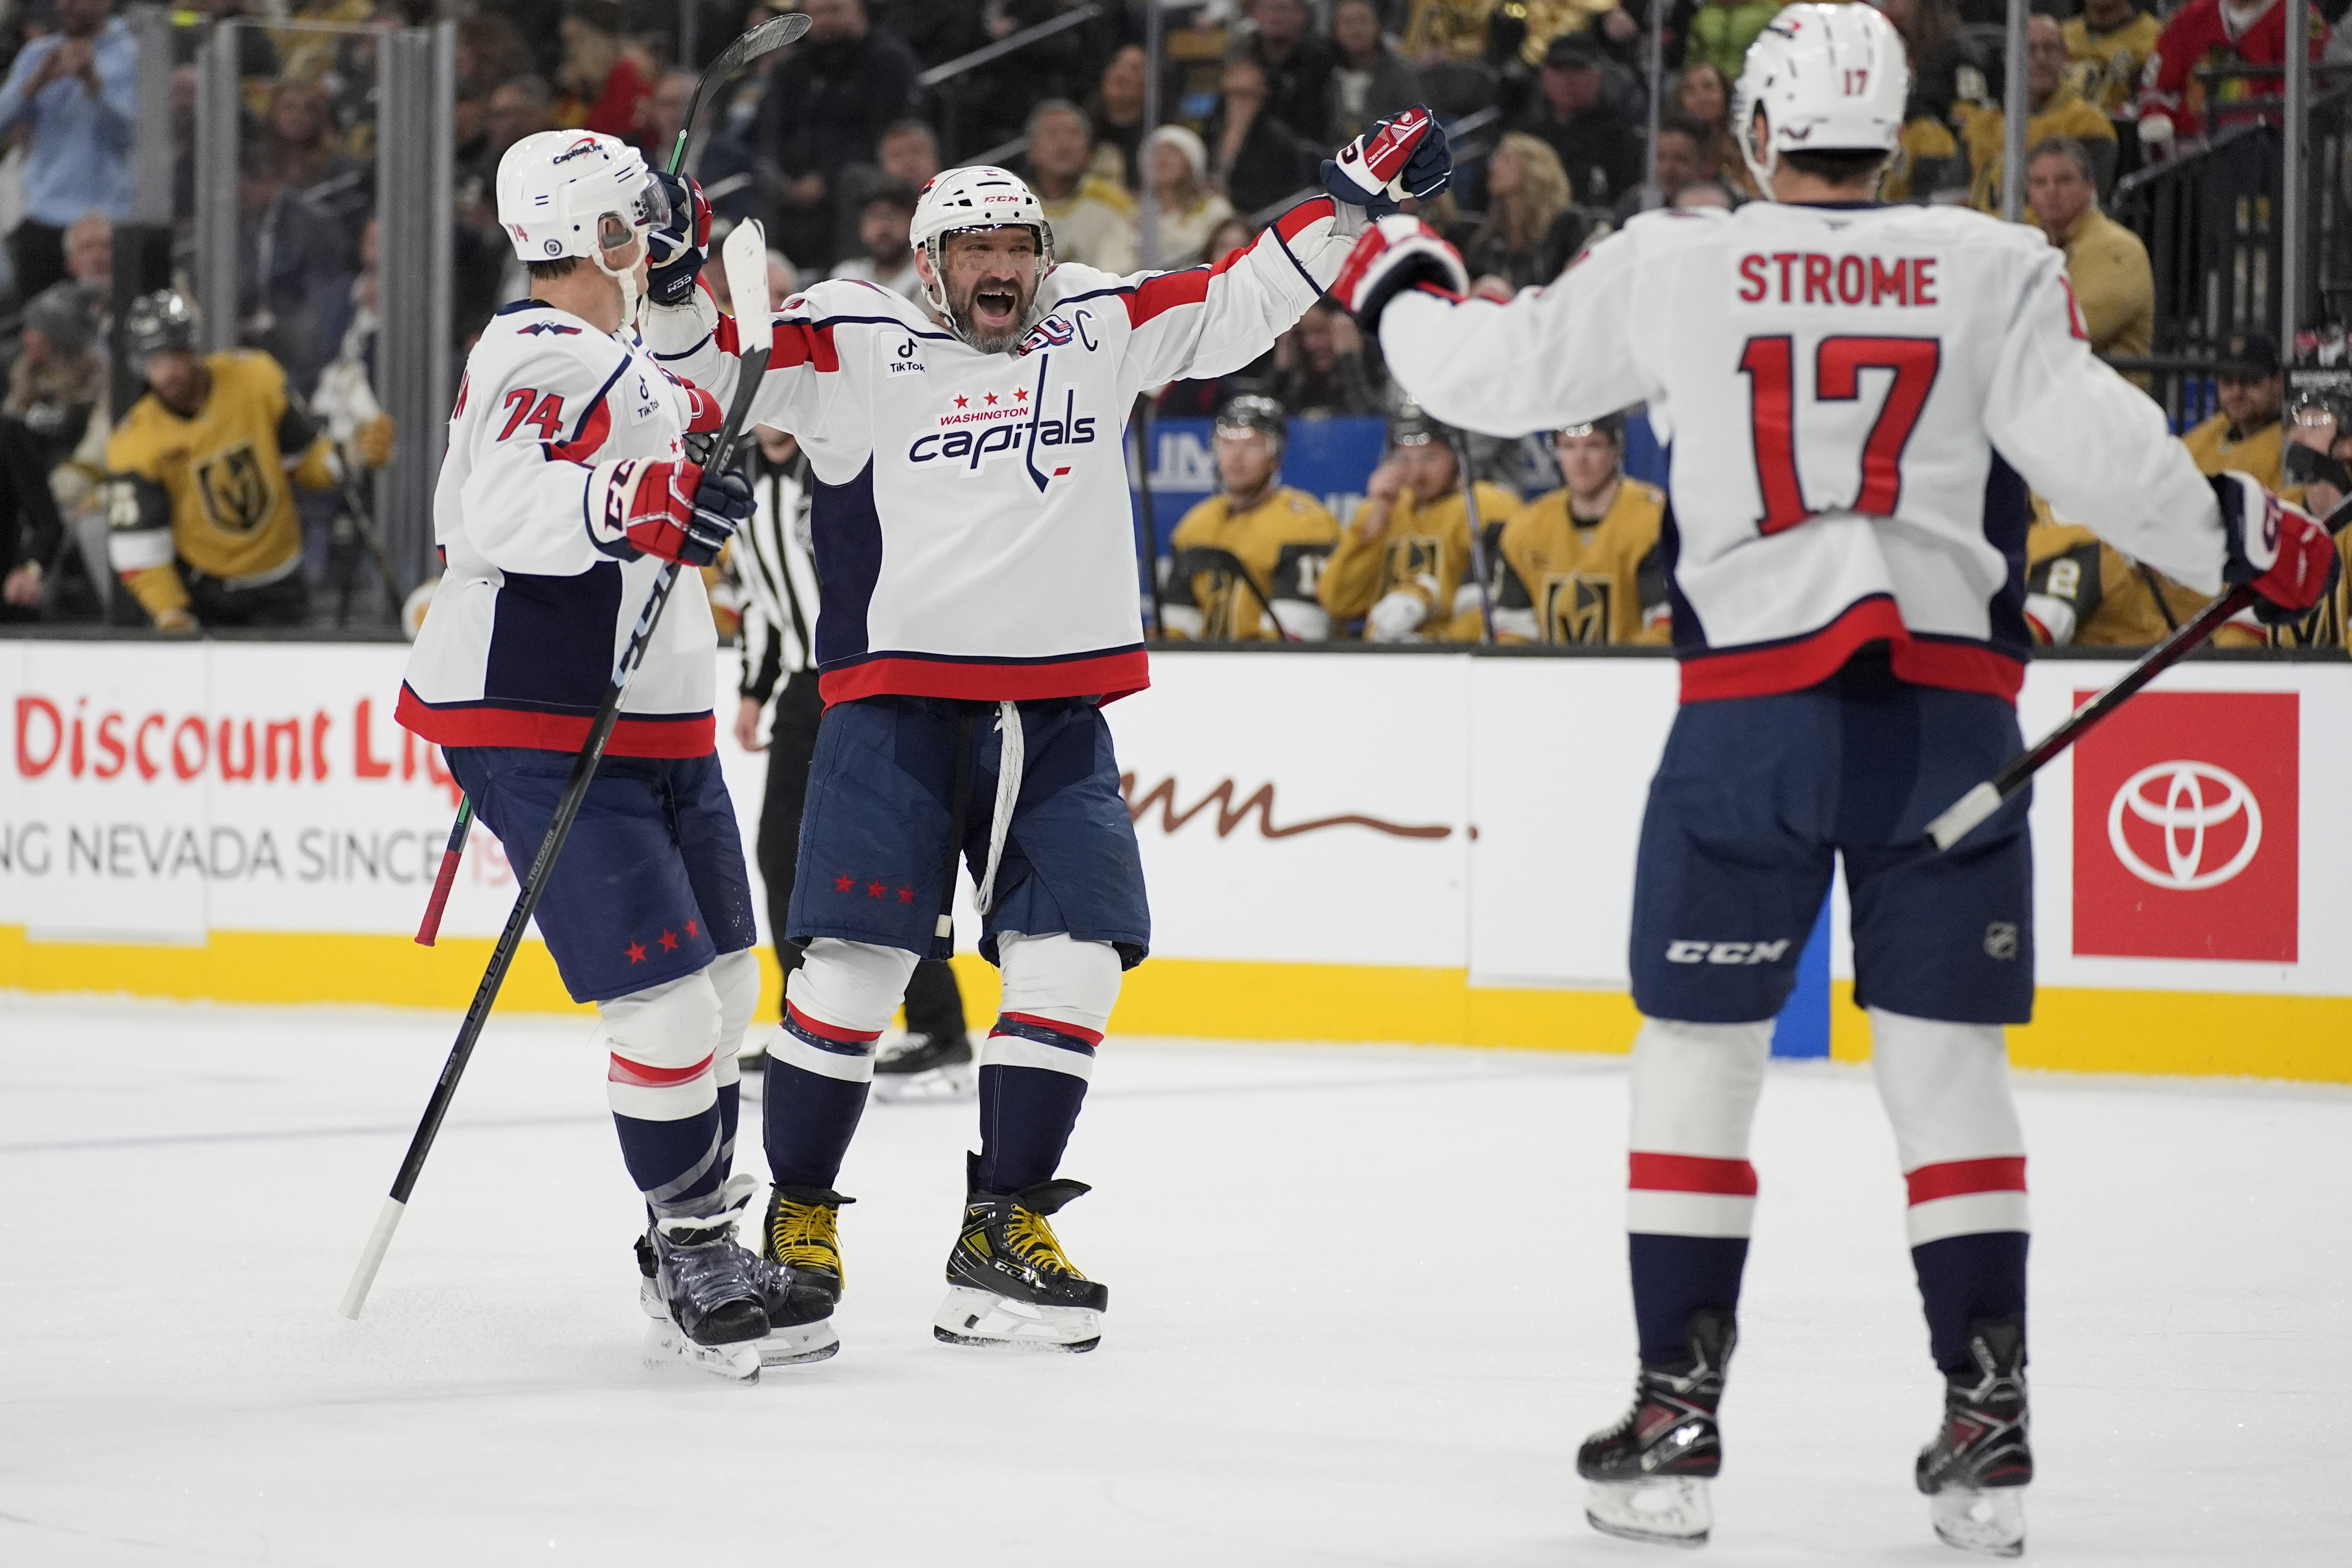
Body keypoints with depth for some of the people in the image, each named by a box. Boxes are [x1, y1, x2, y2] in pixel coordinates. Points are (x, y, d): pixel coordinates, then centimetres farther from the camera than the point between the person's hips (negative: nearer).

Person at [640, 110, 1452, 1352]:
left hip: (1057, 719, 4)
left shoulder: (1099, 329, 12)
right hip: (899, 700, -4)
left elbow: (1237, 306, 16)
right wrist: (675, 284, -20)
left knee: (1072, 960, -3)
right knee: (854, 960, -8)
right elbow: (716, 362, -2)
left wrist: (1355, 195, 10)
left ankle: (1001, 1229, 7)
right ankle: (797, 1217, 6)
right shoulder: (859, 348, 2)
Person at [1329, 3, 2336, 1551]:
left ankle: (1677, 1416, 7)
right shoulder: (1995, 267, -1)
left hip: (1751, 711, -1)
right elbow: (2091, 450, -9)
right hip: (1948, 711, 1)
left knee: (1698, 1054, 9)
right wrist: (2246, 539, 6)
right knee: (1949, 1060, 9)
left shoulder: (1671, 266, 1)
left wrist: (1399, 280, 31)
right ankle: (1988, 1424, 7)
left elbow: (1490, 371, 11)